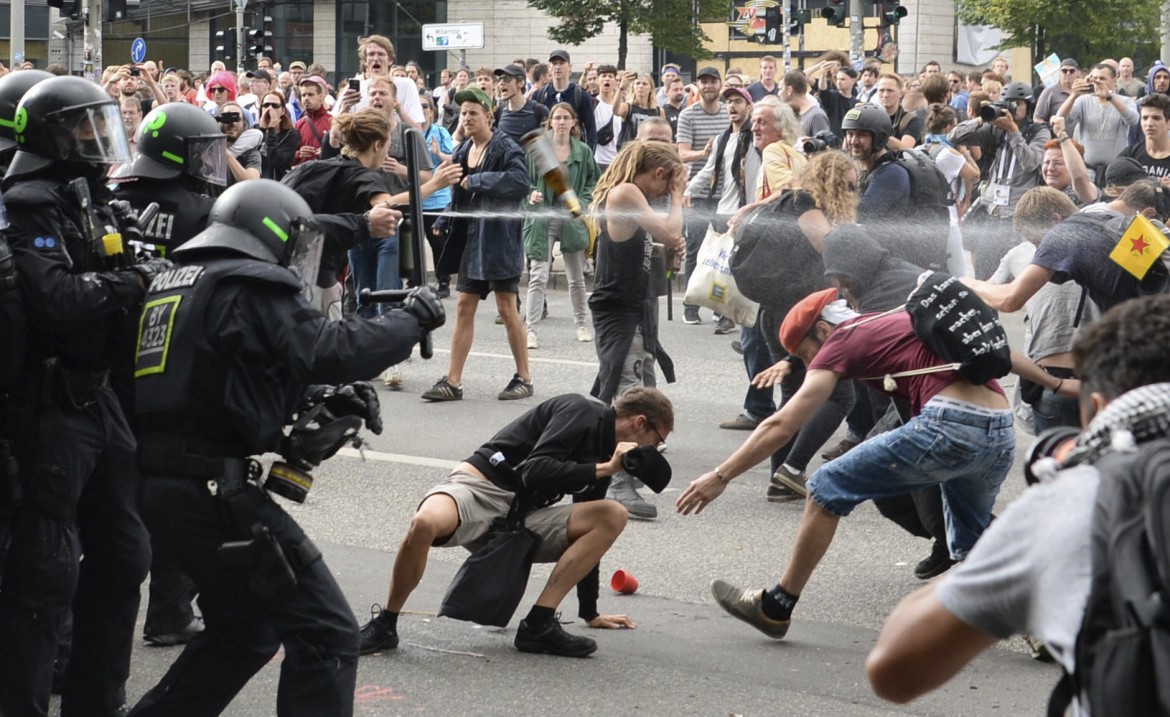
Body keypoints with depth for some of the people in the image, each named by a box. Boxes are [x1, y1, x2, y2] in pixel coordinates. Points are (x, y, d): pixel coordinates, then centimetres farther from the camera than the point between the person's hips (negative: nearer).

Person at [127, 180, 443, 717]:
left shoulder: (174, 284, 20)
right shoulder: (252, 287, -8)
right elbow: (329, 349, -16)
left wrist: (314, 401, 14)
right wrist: (414, 319, -2)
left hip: (155, 485, 9)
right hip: (212, 489, -9)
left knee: (246, 628, 25)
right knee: (326, 634, -4)